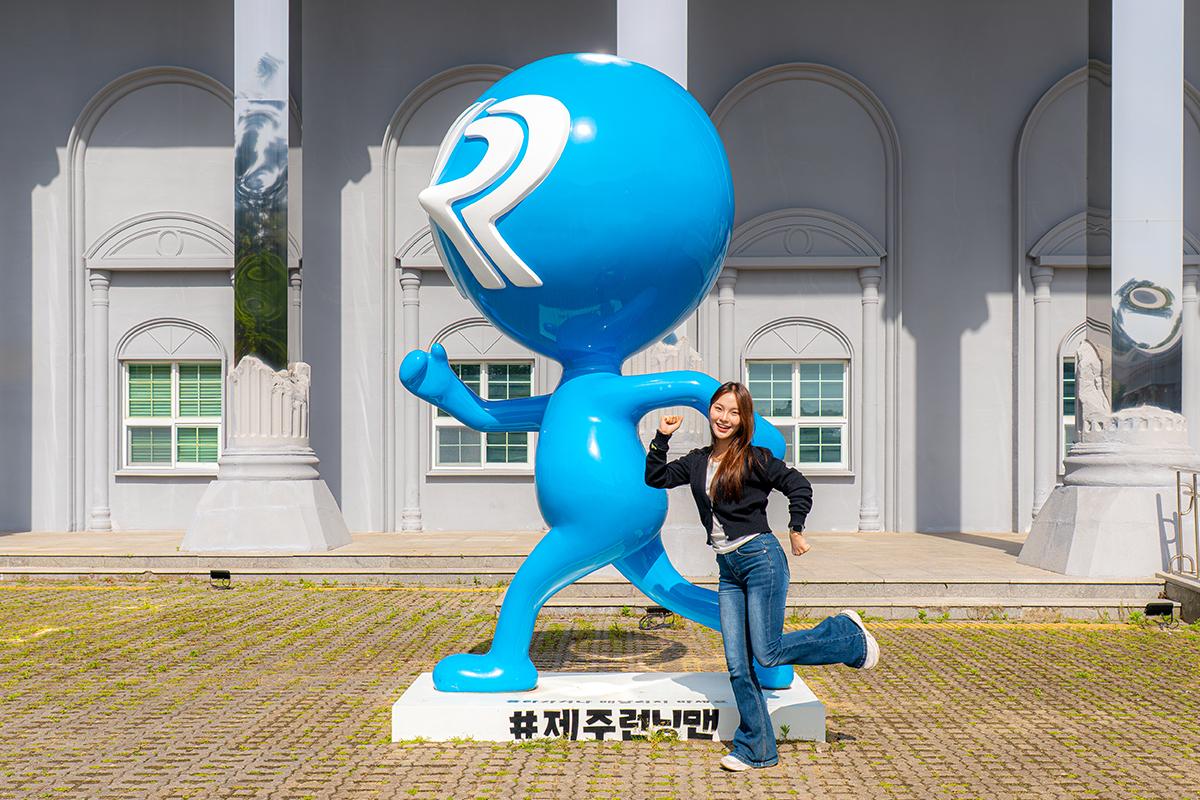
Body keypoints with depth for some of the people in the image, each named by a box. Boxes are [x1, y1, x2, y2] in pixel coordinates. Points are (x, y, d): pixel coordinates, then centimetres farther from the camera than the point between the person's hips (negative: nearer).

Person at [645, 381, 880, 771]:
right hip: (728, 570, 6)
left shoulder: (755, 459, -6)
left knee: (768, 653, -9)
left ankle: (848, 636, 14)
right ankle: (756, 750, 11)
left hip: (761, 559, -6)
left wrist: (796, 531, -1)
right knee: (738, 666, 3)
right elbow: (656, 477, 16)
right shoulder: (698, 461, 11)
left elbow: (798, 486, -3)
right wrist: (662, 437, 8)